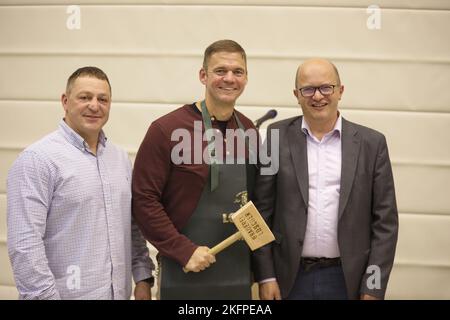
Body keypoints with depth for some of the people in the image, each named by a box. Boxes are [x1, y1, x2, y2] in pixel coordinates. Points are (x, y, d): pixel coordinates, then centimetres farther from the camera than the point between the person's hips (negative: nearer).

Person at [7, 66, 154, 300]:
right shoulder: (38, 158, -13)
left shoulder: (120, 158, 9)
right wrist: (45, 296, -19)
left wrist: (143, 277, 7)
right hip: (68, 293, -6)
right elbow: (24, 243, -18)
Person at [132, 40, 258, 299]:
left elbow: (255, 201, 11)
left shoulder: (249, 131, 4)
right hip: (185, 275, -4)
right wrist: (184, 250, -15)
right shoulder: (167, 129, -10)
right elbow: (143, 199, -11)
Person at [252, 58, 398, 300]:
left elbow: (385, 220, 0)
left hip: (347, 280, 0)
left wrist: (374, 288, -5)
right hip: (290, 278, 0)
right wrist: (265, 276, -4)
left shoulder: (371, 143, 0)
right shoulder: (278, 136, -1)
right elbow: (262, 210, -1)